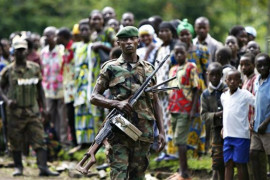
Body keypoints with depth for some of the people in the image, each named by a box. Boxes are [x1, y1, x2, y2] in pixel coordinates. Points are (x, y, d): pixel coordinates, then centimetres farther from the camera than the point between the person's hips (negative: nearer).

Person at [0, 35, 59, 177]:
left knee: (39, 141, -7)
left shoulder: (35, 68, 7)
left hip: (33, 111, 1)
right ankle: (18, 167, 19)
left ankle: (43, 167, -13)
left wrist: (43, 107, 11)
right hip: (15, 111, -1)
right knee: (15, 142, 5)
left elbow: (39, 88, 15)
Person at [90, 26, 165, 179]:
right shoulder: (111, 68, 3)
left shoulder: (148, 69, 12)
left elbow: (155, 102, 15)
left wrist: (162, 131, 7)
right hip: (119, 132, -3)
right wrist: (116, 103, -15)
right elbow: (94, 97, 3)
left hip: (144, 132, 3)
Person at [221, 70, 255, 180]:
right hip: (227, 135, 6)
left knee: (240, 164, -3)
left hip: (241, 135, -6)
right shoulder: (223, 96, 12)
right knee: (228, 163, 5)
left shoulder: (244, 94, -6)